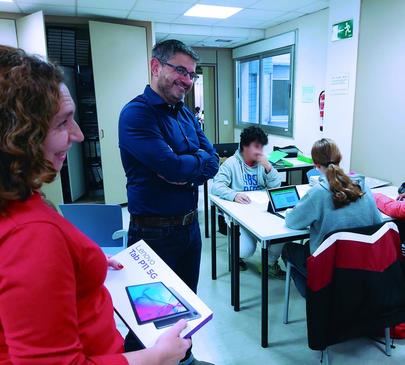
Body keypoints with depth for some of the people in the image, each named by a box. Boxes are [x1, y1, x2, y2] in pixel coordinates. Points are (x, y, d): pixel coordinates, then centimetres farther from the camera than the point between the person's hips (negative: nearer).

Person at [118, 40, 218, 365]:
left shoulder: (187, 114, 9)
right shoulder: (136, 113, -17)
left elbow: (213, 161, 1)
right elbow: (171, 167, -27)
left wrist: (183, 171, -17)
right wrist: (197, 161, -7)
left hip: (190, 224, 8)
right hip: (154, 231, -8)